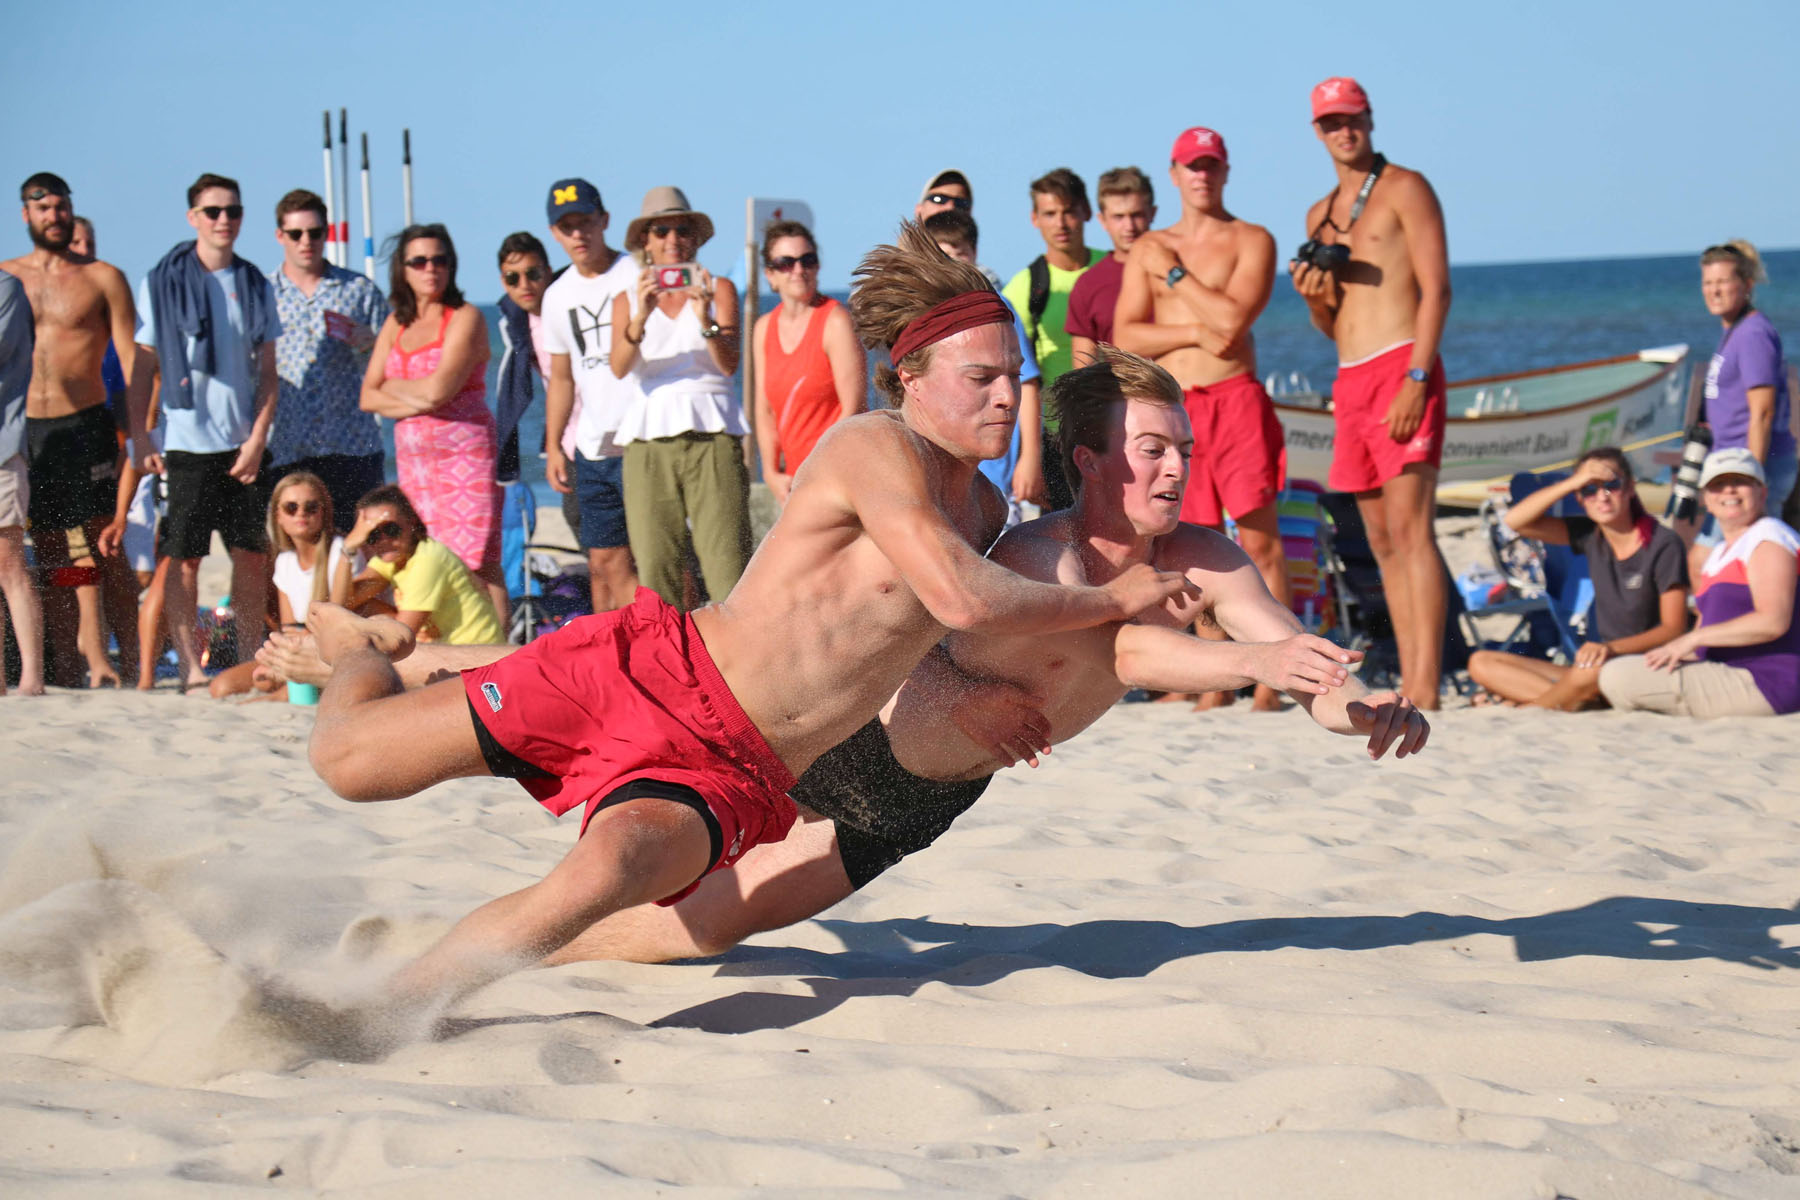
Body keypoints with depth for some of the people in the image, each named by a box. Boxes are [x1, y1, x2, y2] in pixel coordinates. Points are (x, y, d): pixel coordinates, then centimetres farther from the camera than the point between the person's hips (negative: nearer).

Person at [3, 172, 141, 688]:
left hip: (85, 425, -3)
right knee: (47, 549, 5)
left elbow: (130, 357, 0)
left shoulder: (103, 278, 4)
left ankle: (99, 660, -7)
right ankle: (65, 665, 9)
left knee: (99, 545, -9)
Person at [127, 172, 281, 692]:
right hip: (187, 440, -3)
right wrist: (139, 438, -5)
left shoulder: (255, 285, 9)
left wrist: (258, 437, -2)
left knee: (253, 556, 4)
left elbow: (268, 372, 9)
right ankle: (190, 666, 2)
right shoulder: (161, 283, 1)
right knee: (184, 558, -3)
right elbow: (142, 367, 2)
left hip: (245, 442, 3)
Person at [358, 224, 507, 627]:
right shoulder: (396, 325, 15)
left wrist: (394, 387, 2)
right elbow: (368, 397, 10)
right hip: (412, 455, 6)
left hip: (464, 452, -6)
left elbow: (439, 388, -15)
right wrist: (411, 402, -8)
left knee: (477, 563, -11)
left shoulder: (465, 318, -4)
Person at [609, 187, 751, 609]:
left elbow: (729, 363, -2)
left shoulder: (719, 289, 11)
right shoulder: (627, 300, 14)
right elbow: (620, 368, -3)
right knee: (655, 569, -2)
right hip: (649, 438, 2)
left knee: (726, 563, -11)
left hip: (711, 435, -2)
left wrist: (706, 320, -20)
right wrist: (640, 318, -20)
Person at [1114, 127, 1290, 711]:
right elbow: (1125, 337, 4)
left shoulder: (1251, 241, 5)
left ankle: (1269, 683, -7)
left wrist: (1177, 274, -2)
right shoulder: (1148, 248, 16)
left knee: (1260, 540, -7)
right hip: (1171, 408, 3)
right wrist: (1195, 332, -7)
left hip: (1234, 400, -3)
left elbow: (1233, 318, -11)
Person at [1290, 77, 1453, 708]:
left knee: (1409, 528, -15)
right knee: (1382, 540, 5)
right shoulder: (1320, 215, 21)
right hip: (1350, 379, 8)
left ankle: (1425, 688, -20)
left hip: (1401, 368, -8)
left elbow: (1437, 289, -9)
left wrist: (1416, 378, -19)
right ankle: (1409, 685, 5)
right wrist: (1313, 299, 1)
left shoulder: (1403, 188, 0)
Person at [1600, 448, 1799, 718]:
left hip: (1762, 685, -11)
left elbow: (1773, 622, -22)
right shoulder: (1719, 555, 22)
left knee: (1617, 677, -21)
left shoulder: (1769, 539, -9)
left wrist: (1694, 638, -19)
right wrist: (1674, 651, 1)